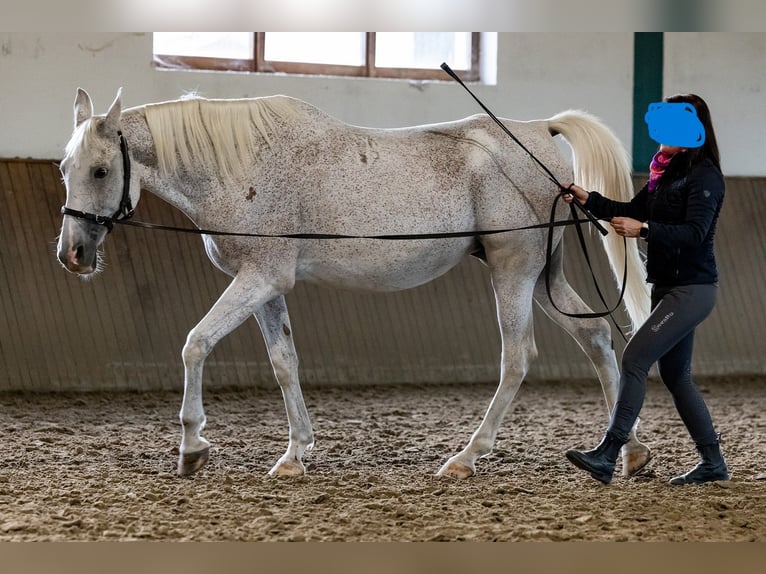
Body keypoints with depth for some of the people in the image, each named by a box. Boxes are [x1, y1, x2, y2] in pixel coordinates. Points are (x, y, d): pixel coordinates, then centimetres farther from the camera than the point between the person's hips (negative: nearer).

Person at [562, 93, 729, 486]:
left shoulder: (704, 176, -15)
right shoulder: (668, 171, 13)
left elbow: (694, 232, -24)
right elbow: (633, 211, 18)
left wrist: (644, 229, -32)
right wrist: (589, 200, 6)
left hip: (692, 288, -10)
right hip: (668, 287, 10)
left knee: (635, 358, -15)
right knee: (675, 374, 12)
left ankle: (606, 456, -16)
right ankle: (713, 463, 20)